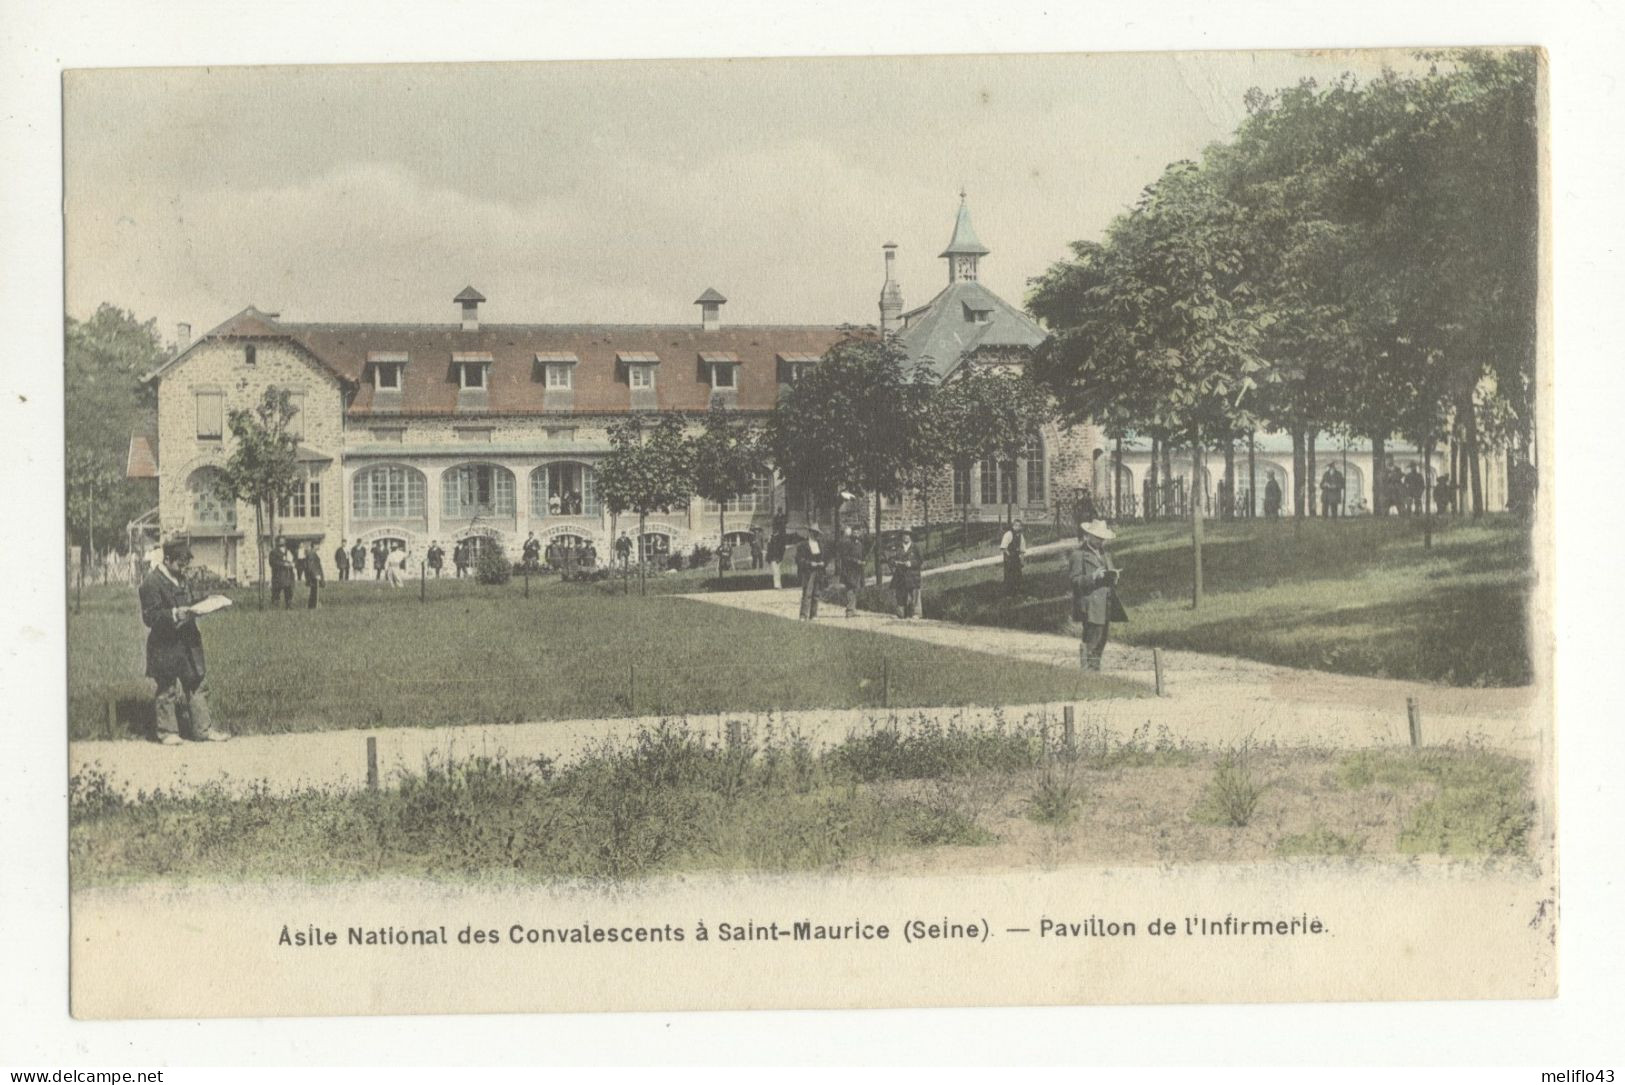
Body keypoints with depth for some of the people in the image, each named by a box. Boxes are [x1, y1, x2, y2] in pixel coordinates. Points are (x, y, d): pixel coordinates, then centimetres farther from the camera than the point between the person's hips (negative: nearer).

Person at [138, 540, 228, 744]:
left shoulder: (181, 580, 13)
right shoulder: (152, 583, -14)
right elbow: (150, 617, -18)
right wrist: (174, 614, -27)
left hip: (187, 644, 8)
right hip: (165, 646, -8)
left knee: (197, 686, 9)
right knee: (168, 689, 3)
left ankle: (203, 729, 15)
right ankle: (166, 731, 15)